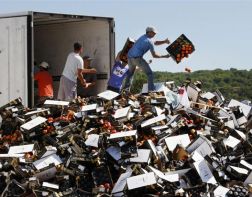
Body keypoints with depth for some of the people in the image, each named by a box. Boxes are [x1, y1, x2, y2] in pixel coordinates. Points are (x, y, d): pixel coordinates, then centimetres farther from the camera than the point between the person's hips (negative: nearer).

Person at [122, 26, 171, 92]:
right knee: (149, 73, 0)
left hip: (129, 57, 8)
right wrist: (164, 56, 8)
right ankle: (151, 90, -6)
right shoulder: (149, 41, -4)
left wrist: (164, 41, 20)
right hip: (137, 58, -8)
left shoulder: (143, 37, 22)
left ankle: (126, 89, 22)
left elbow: (155, 43, 32)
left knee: (130, 73, 28)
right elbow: (154, 55, -2)